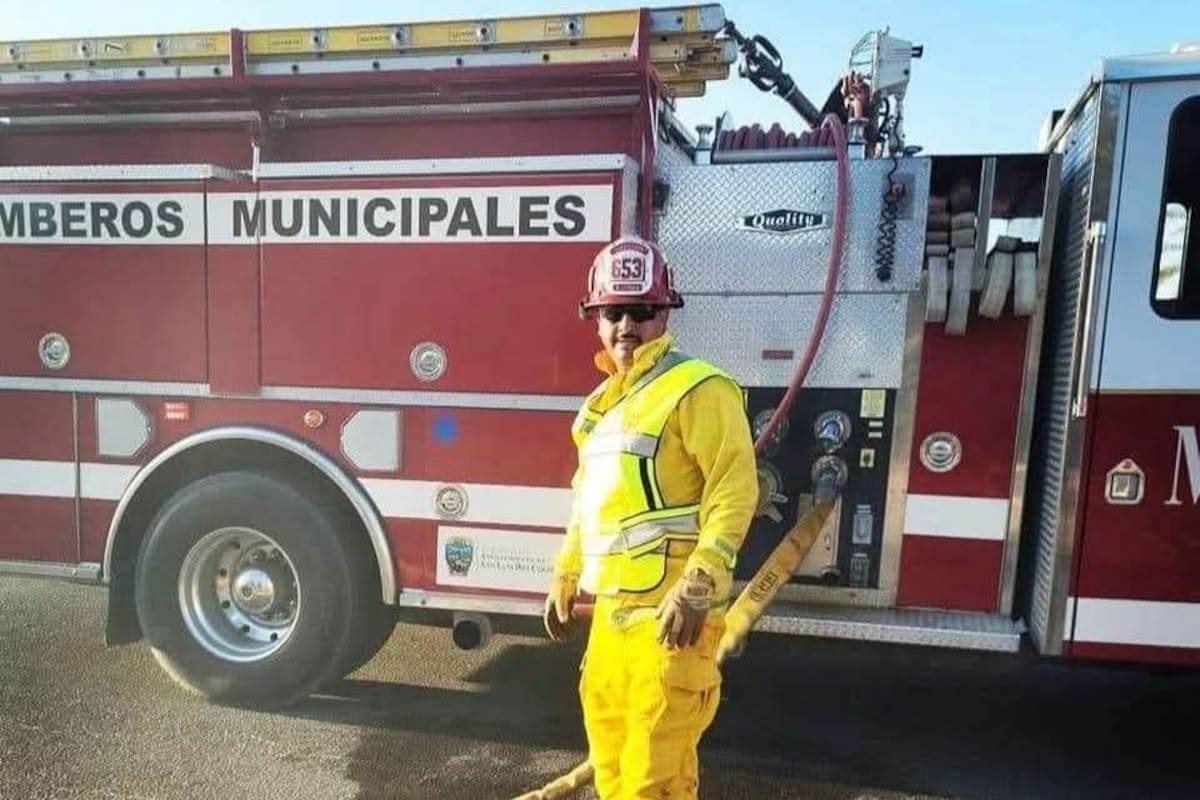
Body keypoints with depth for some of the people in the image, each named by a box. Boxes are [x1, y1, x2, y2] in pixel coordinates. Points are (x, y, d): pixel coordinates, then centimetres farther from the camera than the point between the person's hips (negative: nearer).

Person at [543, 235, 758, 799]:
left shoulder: (697, 388, -11)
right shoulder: (604, 400, 16)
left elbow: (734, 492, -17)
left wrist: (697, 588, -23)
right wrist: (565, 577, 23)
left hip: (669, 608, -8)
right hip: (612, 605, 8)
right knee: (608, 740, 21)